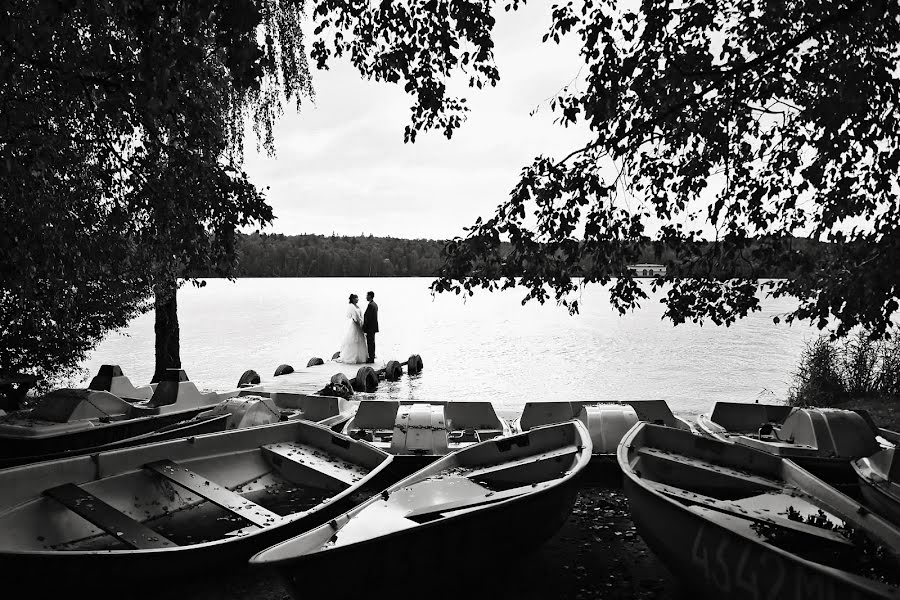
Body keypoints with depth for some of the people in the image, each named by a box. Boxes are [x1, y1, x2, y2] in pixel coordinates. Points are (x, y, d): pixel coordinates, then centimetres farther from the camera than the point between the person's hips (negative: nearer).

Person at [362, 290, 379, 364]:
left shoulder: (370, 305, -19)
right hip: (373, 327, 10)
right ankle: (372, 356, 23)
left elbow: (368, 318, -22)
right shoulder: (375, 304, 12)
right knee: (372, 342, 16)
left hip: (370, 327, -10)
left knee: (370, 342, -4)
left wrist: (364, 327, -16)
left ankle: (371, 358, 0)